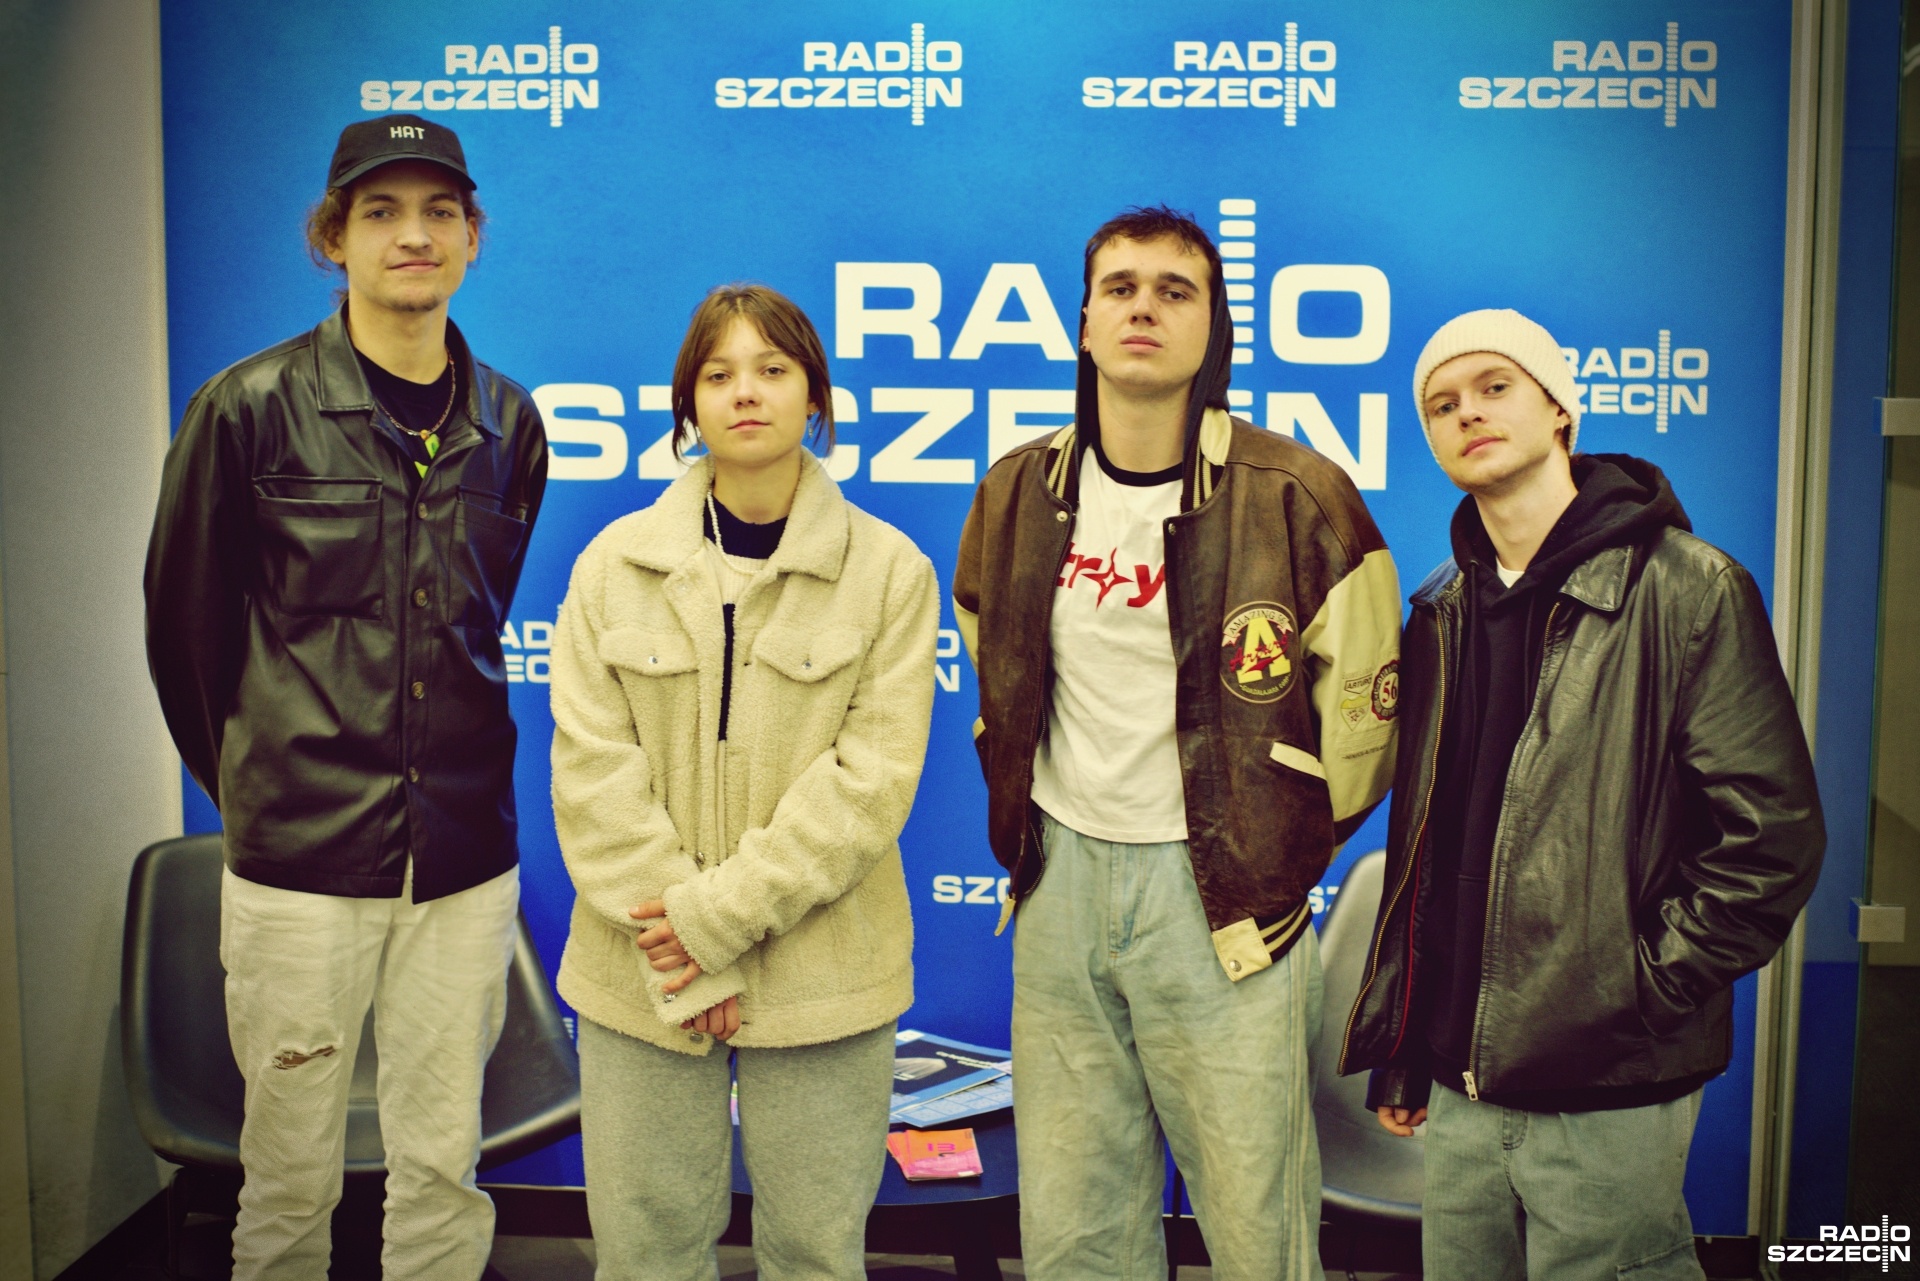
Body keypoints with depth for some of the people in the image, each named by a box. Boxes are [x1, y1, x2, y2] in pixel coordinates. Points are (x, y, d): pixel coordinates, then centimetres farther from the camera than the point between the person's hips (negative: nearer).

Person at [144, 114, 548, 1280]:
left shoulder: (507, 425, 7)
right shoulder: (251, 408, -4)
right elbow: (184, 621, 5)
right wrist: (253, 780, 13)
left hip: (463, 862, 3)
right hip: (300, 863, -3)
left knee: (444, 1172, 11)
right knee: (291, 1178, 8)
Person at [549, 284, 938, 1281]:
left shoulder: (889, 570, -1)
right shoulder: (615, 563, 3)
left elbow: (871, 778, -8)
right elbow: (590, 769, -3)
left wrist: (721, 914, -14)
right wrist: (683, 964, -10)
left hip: (821, 975, -1)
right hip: (642, 976, 1)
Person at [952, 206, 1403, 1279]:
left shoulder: (1298, 498, -10)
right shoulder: (1018, 496, 4)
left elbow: (1361, 712, -3)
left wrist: (1278, 853, 1)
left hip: (1222, 894, -4)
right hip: (1060, 880, 4)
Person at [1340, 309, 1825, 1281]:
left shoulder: (1686, 588, -8)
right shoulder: (1443, 612, 10)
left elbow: (1772, 834, -11)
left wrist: (1645, 994, -12)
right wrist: (1396, 1040, 14)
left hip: (1606, 1094, -5)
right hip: (1459, 1087, 6)